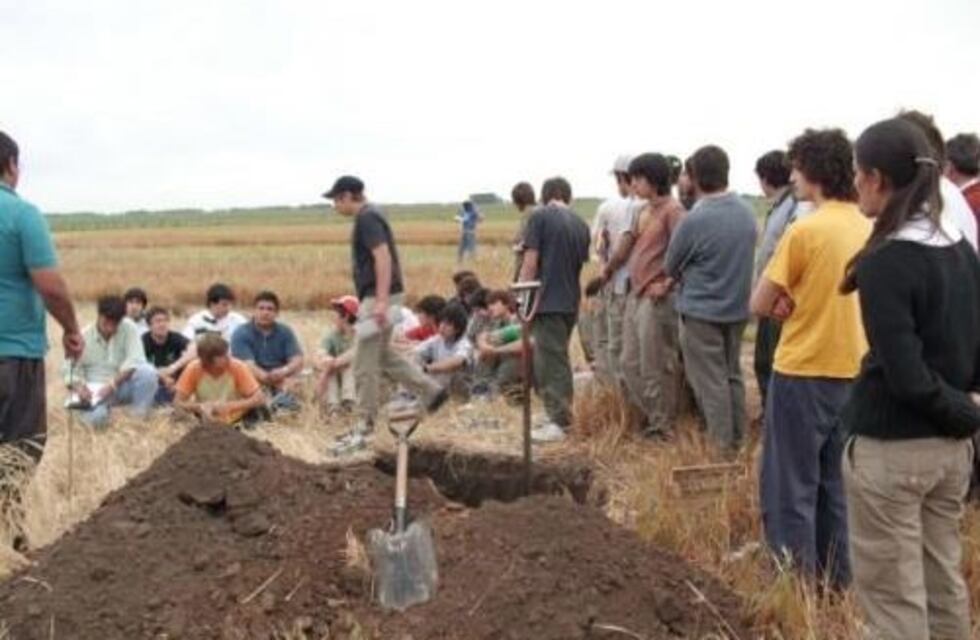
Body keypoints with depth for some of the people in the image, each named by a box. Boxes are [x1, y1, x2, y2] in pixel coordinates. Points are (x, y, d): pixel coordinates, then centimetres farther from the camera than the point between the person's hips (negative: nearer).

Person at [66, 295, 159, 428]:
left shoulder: (128, 328, -6)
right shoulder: (83, 337, -4)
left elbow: (135, 361, -18)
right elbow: (70, 372, -3)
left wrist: (112, 384, -28)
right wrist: (79, 387, -26)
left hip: (122, 386, 1)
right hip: (94, 390, 0)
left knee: (147, 372, -30)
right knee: (96, 417, -33)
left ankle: (140, 417, -13)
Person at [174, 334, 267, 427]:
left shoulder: (238, 367, -17)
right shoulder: (193, 369, -15)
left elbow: (260, 398, -19)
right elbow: (177, 403, -13)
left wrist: (229, 406, -30)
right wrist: (199, 407, -31)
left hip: (237, 424, -1)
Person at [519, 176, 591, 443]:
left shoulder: (540, 216, -7)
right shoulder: (580, 224, 10)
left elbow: (530, 263, -12)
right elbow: (581, 261, 15)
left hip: (547, 301, -6)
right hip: (571, 301, 6)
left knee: (550, 362, -2)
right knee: (559, 358, 18)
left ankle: (558, 423, -1)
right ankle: (562, 415, 23)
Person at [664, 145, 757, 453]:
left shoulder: (694, 220, -21)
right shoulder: (747, 213, -3)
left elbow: (670, 268, -7)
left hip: (702, 311, -6)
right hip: (738, 308, 6)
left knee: (711, 381, 4)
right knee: (733, 375, 17)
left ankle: (722, 447, 11)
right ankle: (737, 441, 27)